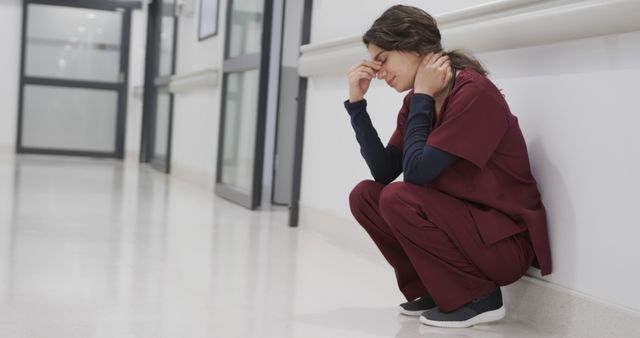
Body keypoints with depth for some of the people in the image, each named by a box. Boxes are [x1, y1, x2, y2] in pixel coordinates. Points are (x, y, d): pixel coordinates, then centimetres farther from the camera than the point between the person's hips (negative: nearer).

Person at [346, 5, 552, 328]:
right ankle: (432, 290, 7)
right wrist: (357, 102, -5)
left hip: (507, 240, -8)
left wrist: (422, 97, -17)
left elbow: (417, 172, -25)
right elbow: (384, 172, -1)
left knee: (398, 199, -24)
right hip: (462, 222, 8)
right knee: (365, 196, -1)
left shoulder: (473, 93, -21)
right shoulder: (418, 101, 5)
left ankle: (479, 296, -9)